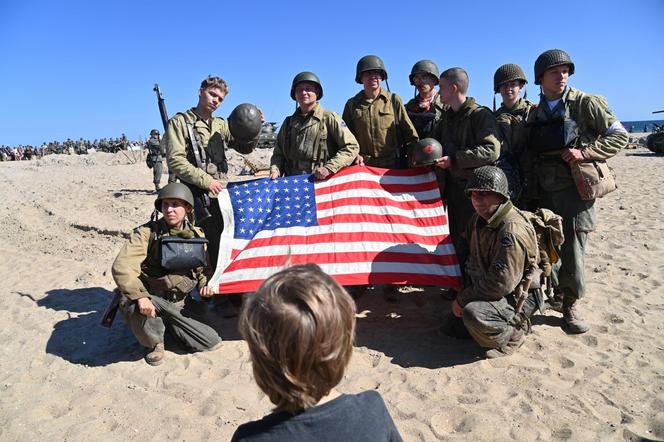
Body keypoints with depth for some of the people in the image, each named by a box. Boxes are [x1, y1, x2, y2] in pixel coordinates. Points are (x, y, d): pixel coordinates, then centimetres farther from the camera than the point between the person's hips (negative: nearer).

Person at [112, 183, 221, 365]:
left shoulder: (197, 236, 1)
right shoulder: (146, 233, -12)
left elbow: (200, 270, 17)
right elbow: (122, 267, -24)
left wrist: (204, 284, -5)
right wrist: (140, 296, -37)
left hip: (177, 307, 3)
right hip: (149, 299, -3)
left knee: (212, 342, -9)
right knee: (132, 304, -39)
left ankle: (167, 325, 16)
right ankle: (155, 343, -6)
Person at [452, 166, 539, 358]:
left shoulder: (512, 230, -28)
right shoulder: (479, 219, 3)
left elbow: (501, 284, -30)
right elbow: (472, 260, 16)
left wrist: (463, 299, -21)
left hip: (518, 297, -9)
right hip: (486, 287, 9)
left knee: (474, 313, -31)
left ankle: (512, 336, -3)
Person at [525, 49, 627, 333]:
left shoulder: (585, 104, -2)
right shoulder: (534, 114, 10)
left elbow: (619, 136, -2)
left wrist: (584, 152, -15)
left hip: (575, 190, -4)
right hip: (544, 192, 4)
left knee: (572, 251, -2)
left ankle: (570, 306, 15)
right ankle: (555, 291, 32)